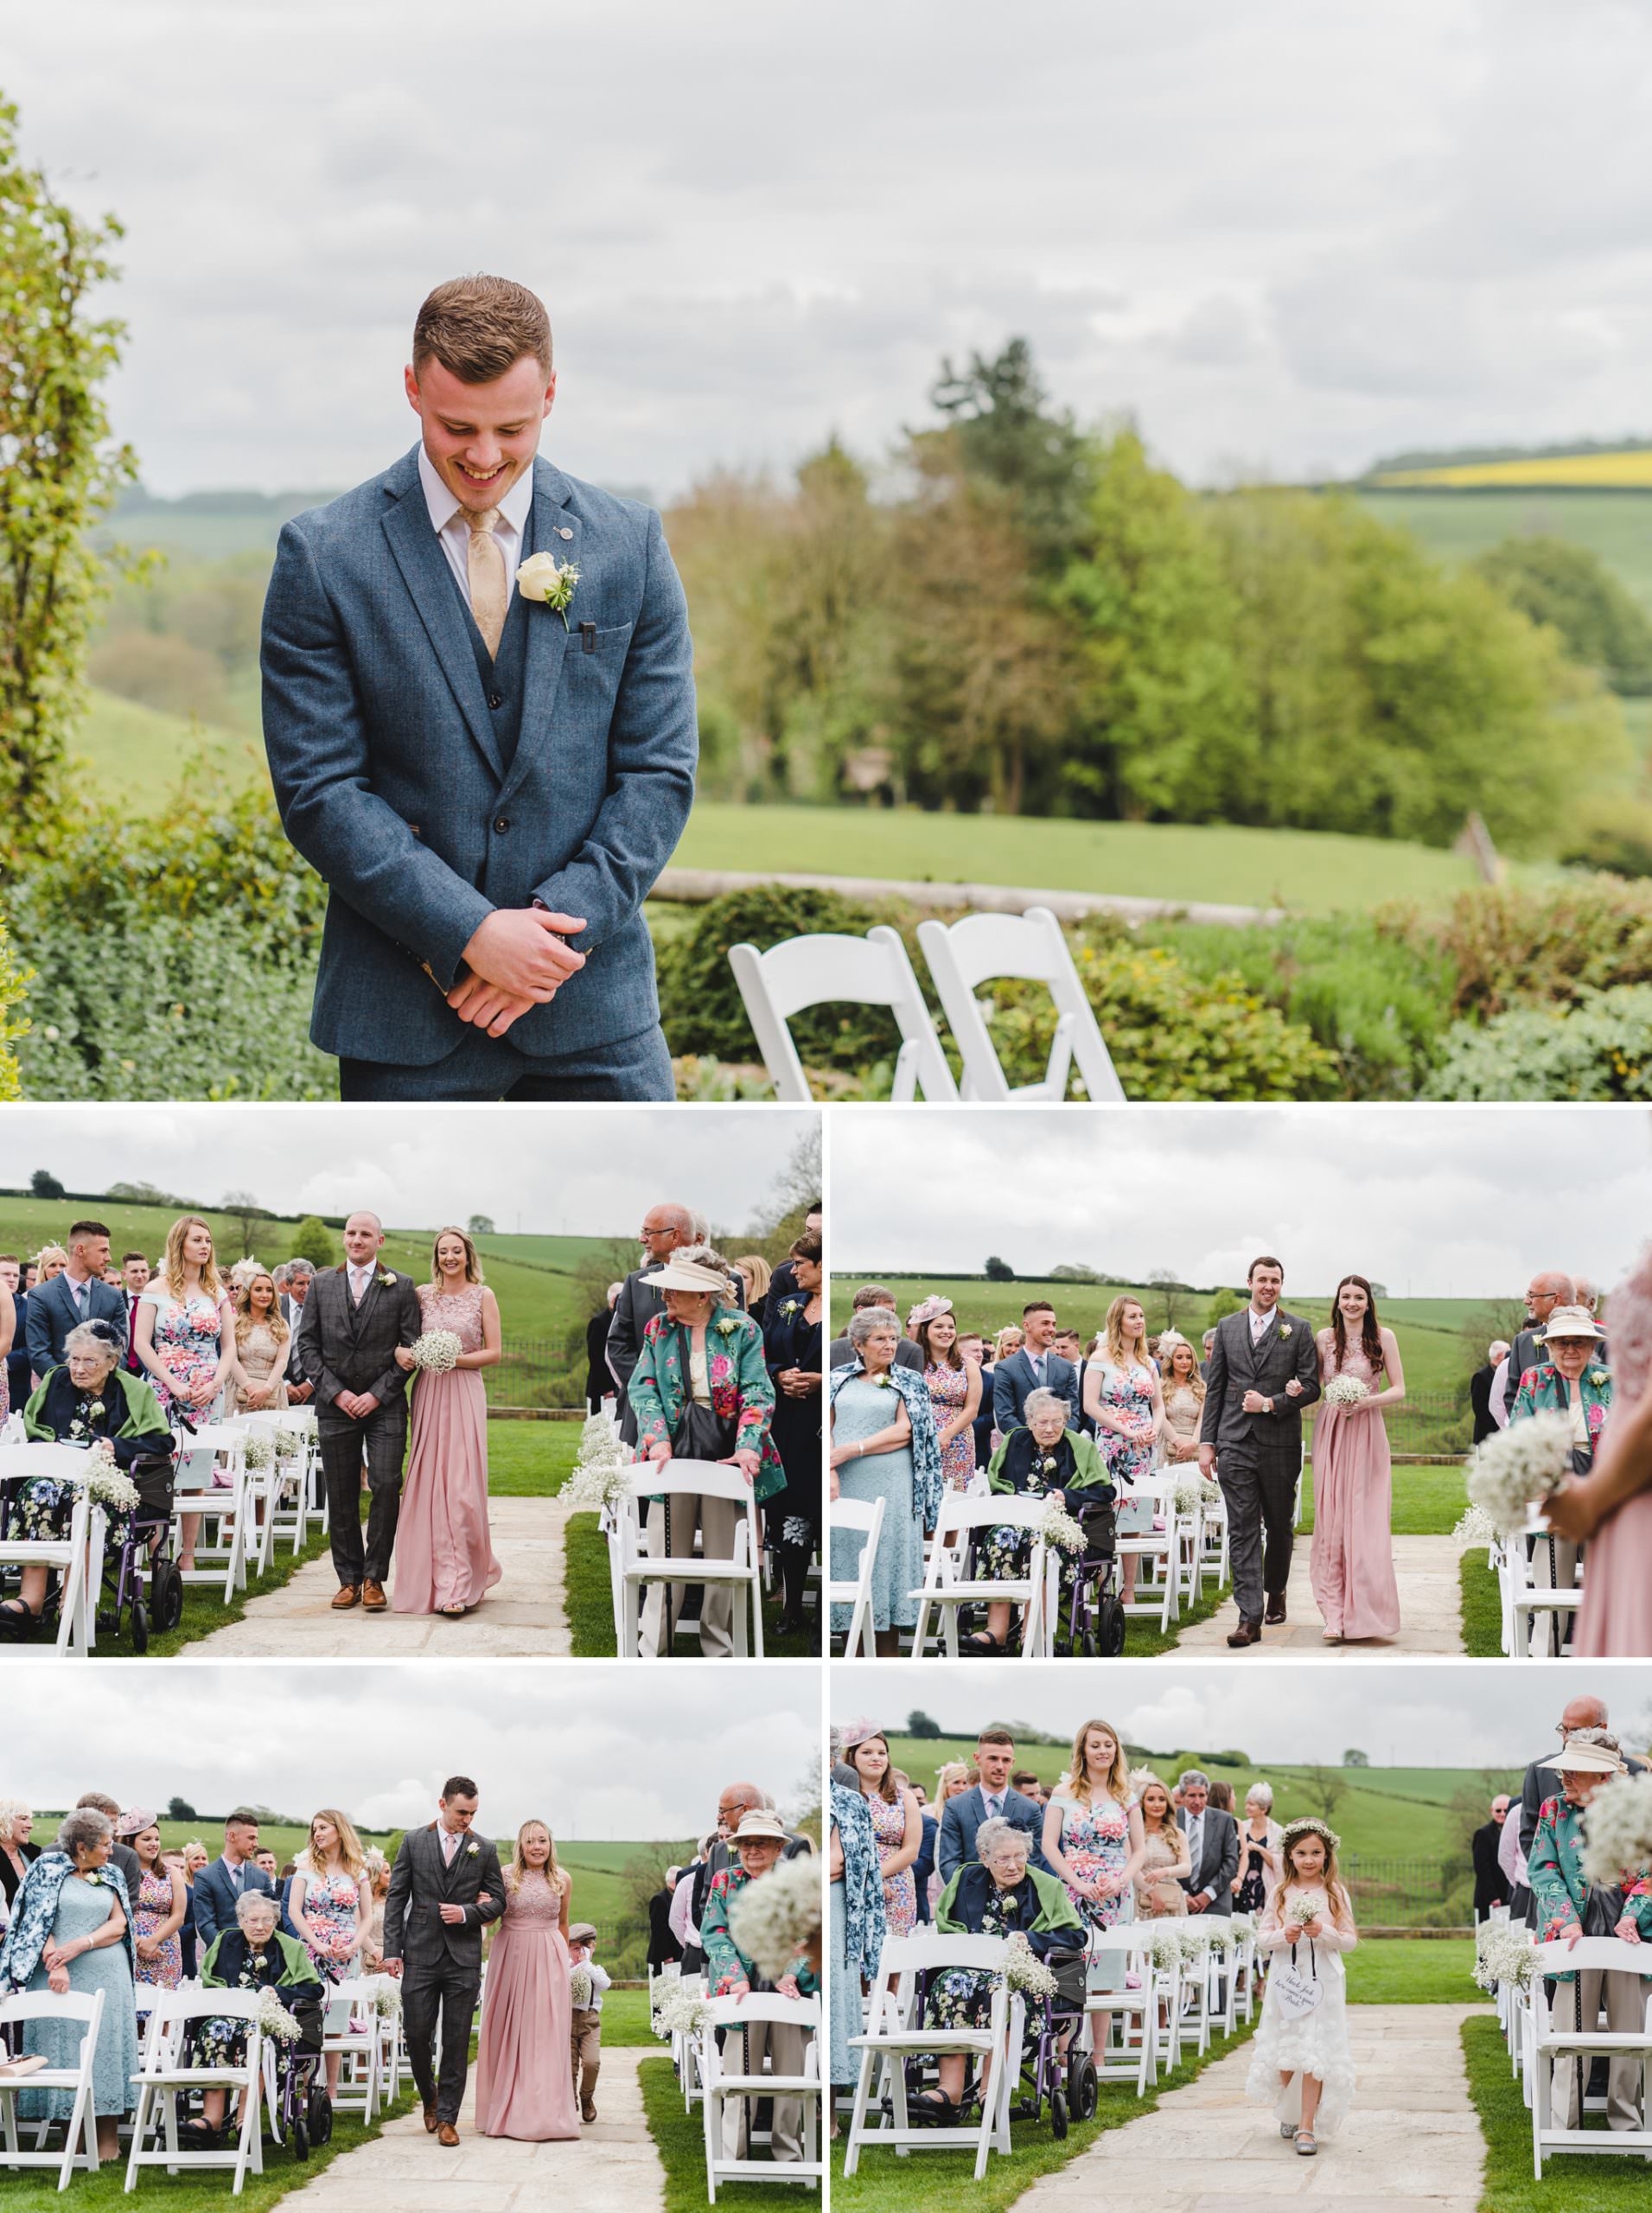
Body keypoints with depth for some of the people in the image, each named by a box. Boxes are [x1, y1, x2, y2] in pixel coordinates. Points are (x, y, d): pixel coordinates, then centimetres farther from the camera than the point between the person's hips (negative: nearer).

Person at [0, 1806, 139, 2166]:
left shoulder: (111, 1876, 12)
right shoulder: (49, 1868, 0)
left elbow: (119, 1925, 4)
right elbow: (39, 1920, -5)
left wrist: (79, 1945, -12)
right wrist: (56, 1963, -17)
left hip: (107, 1973, 3)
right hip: (61, 1974, -3)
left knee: (107, 2043, -2)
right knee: (64, 2041, -3)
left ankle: (108, 2139, 0)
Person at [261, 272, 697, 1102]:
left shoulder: (629, 545, 4)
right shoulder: (324, 557, -3)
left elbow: (660, 771, 4)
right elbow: (318, 790, -6)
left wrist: (562, 926, -10)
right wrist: (472, 933, -14)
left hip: (593, 1000, 2)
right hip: (406, 1016, -2)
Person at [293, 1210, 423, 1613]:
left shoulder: (401, 1287, 2)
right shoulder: (322, 1285, 8)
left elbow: (411, 1348, -1)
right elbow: (308, 1344, 5)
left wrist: (378, 1394, -9)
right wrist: (336, 1392, -5)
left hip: (384, 1405, -2)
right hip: (336, 1406, 2)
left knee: (386, 1488, -10)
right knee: (341, 1497, 3)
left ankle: (374, 1579, -3)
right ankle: (349, 1579, 10)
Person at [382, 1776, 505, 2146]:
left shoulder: (484, 1850, 6)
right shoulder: (414, 1842, 4)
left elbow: (497, 1902, 10)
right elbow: (396, 1898, 4)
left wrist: (466, 1913, -10)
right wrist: (392, 1950, -3)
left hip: (463, 1958, 0)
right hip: (421, 1956, 0)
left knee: (457, 2042, 0)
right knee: (417, 2035, 0)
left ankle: (447, 2117, 5)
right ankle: (430, 2098, 25)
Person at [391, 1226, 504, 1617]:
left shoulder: (483, 1296, 3)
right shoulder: (423, 1294, 9)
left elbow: (494, 1353, 1)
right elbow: (401, 1336, 14)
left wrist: (456, 1358, -12)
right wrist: (400, 1351, -8)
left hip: (464, 1394, -3)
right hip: (428, 1394, 3)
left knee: (461, 1487, -10)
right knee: (429, 1485, -1)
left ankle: (458, 1586, -10)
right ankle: (437, 1578, 7)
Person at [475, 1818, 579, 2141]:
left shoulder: (563, 1880, 5)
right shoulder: (505, 1876, -1)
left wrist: (564, 1957, 22)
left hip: (548, 1960, 1)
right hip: (510, 1955, -1)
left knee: (545, 2034, -1)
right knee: (509, 2033, 3)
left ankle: (543, 2114, 2)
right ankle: (505, 2112, 11)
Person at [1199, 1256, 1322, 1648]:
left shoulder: (1298, 1329, 3)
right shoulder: (1227, 1327, 9)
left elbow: (1311, 1387, -1)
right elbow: (1214, 1389, 9)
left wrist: (1270, 1404, -13)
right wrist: (1206, 1442, 4)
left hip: (1280, 1443, -1)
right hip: (1235, 1442, 1)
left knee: (1279, 1525, 12)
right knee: (1242, 1530, -6)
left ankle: (1275, 1590, 35)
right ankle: (1250, 1617, -10)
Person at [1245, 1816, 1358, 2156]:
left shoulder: (1335, 1893, 0)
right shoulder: (1281, 1893, 3)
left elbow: (1350, 1940, 0)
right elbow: (1262, 1938, 4)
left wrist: (1324, 1933, -18)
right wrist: (1283, 1935, -16)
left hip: (1323, 1981, -2)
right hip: (1286, 1980, 2)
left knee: (1316, 2053, -7)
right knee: (1285, 2054, 10)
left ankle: (1307, 2127, -4)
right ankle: (1289, 2114, 32)